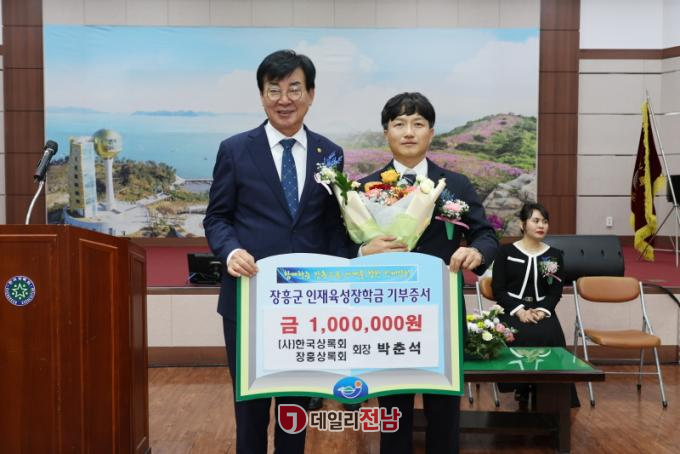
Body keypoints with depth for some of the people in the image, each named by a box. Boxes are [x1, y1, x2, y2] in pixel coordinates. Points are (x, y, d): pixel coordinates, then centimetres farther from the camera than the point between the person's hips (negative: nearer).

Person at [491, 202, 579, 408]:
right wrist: (519, 311, -17)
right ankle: (522, 390, -17)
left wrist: (542, 310, -15)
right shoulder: (506, 251, 5)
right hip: (512, 310, -2)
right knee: (521, 336, -34)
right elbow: (498, 289, -2)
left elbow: (556, 292, 5)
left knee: (549, 337, -31)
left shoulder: (555, 255, 12)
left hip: (542, 310, 2)